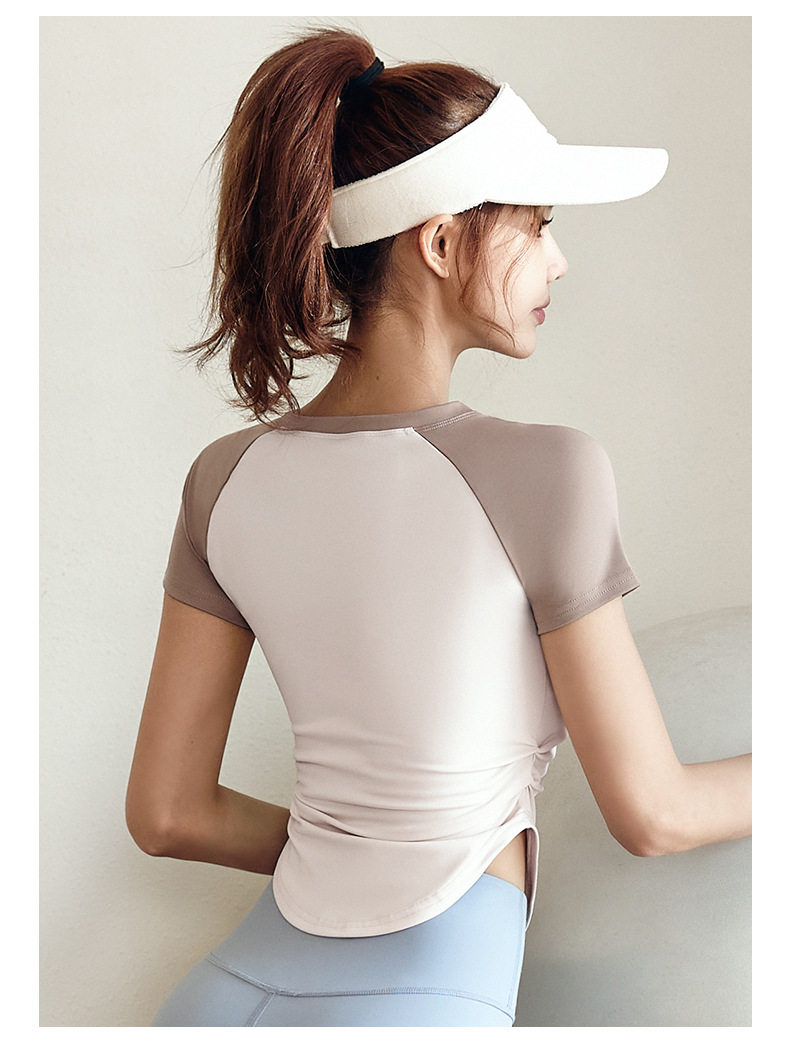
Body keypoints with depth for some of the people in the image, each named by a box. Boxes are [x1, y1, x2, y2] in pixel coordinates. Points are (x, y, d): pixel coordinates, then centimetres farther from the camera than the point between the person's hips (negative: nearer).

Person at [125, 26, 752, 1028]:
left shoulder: (227, 481, -1)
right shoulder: (544, 475, -17)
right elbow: (651, 813, -7)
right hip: (425, 996, -6)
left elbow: (166, 812, 4)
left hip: (231, 984, 6)